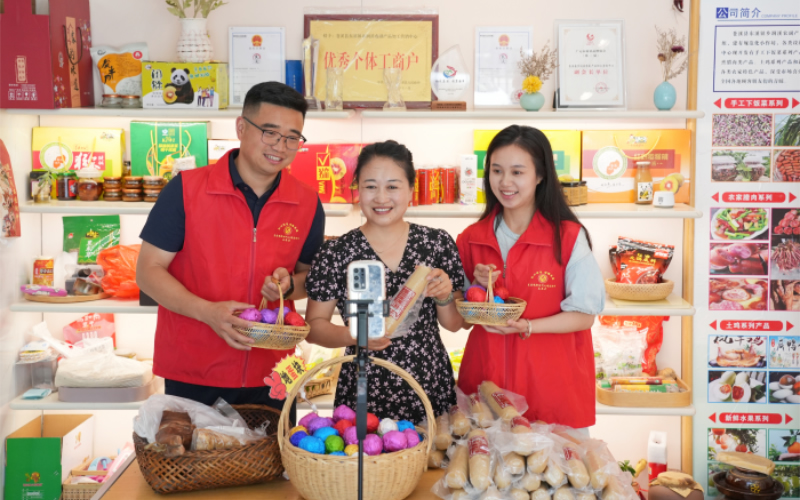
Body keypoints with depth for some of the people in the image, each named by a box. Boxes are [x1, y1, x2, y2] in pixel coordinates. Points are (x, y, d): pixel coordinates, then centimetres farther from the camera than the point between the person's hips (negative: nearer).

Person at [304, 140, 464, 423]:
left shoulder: (438, 243, 1)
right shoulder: (336, 253, -5)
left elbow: (454, 324, 7)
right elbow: (314, 327, -1)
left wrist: (444, 295, -13)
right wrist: (354, 334, -19)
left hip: (431, 391, 2)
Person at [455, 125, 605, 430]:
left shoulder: (568, 237, -6)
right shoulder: (471, 239, 4)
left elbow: (584, 315, -7)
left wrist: (526, 327, -19)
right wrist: (479, 288, -9)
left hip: (551, 383, -2)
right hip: (486, 379, 3)